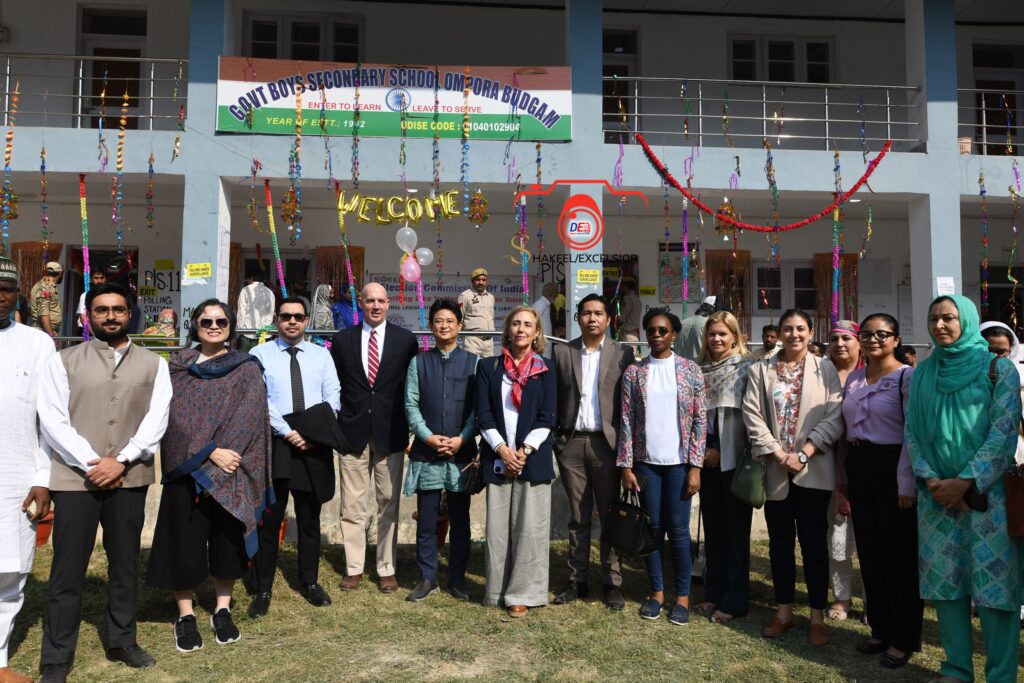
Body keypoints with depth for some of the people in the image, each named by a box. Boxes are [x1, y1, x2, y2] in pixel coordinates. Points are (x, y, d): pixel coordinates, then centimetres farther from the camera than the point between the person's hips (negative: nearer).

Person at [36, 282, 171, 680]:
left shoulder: (152, 365, 7)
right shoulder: (64, 361, 4)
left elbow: (157, 420, 0)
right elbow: (52, 418, -4)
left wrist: (122, 460, -11)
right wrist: (90, 463, -13)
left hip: (129, 478, 2)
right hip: (75, 478, -1)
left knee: (125, 564, 11)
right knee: (68, 569, 3)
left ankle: (121, 642, 26)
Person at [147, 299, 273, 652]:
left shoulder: (247, 369, 3)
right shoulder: (178, 367, 5)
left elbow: (249, 420, -7)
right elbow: (176, 417, -5)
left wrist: (215, 465, -14)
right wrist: (210, 452, -16)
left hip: (231, 472, 0)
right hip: (185, 469, 0)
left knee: (227, 539, 7)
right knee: (186, 541, 3)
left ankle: (222, 610, 23)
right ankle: (185, 616, 18)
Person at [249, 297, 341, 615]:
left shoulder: (321, 355, 9)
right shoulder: (260, 355, 0)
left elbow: (332, 397, 2)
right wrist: (288, 433, -16)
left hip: (314, 445, 3)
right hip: (273, 444, -2)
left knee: (310, 519, 13)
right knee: (268, 520, 4)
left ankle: (310, 582, 27)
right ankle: (263, 589, 17)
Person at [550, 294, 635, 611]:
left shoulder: (623, 354, 3)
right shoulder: (561, 352, 6)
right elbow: (553, 398, 6)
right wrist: (554, 438, 0)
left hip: (607, 442, -1)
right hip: (571, 443, 1)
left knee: (611, 516, 5)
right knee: (578, 517, 10)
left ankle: (612, 583, 16)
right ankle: (577, 581, 19)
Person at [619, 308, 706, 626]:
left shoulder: (690, 370, -1)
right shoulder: (634, 372, 2)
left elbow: (700, 421, -2)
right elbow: (627, 421, 1)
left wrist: (695, 466, -7)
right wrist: (626, 466, -3)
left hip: (679, 462, -1)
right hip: (646, 462, 2)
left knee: (678, 530, 2)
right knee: (653, 528, 9)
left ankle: (682, 595, 17)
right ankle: (657, 591, 23)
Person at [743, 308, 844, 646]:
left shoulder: (825, 370, 2)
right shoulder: (760, 370, 7)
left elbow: (834, 417, -5)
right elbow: (752, 415, -1)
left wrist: (803, 454, -13)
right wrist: (778, 454, -10)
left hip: (813, 471, -2)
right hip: (775, 471, 2)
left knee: (814, 544, 4)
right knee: (780, 543, 10)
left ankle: (818, 617, 16)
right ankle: (784, 611, 24)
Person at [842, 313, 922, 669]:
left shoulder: (907, 377, -8)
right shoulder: (853, 379, 11)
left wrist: (906, 484, -16)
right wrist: (843, 476, 13)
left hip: (891, 469, -6)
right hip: (858, 469, 6)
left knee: (899, 556, 3)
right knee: (869, 553, 13)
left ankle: (904, 638, 17)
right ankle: (880, 629, 27)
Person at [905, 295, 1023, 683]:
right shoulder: (922, 374, 10)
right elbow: (911, 432, 8)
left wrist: (965, 482, -14)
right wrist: (930, 479, -6)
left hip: (988, 492, -3)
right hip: (937, 493, 3)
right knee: (944, 580, 5)